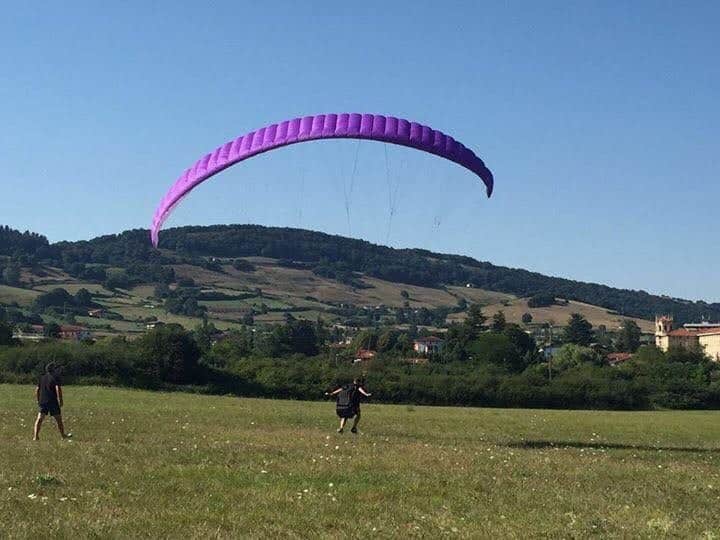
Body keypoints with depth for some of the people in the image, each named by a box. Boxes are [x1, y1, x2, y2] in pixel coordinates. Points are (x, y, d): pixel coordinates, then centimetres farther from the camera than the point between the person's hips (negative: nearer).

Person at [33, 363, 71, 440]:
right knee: (58, 419, 10)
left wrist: (38, 400, 22)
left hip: (42, 401, 4)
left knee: (39, 419, 0)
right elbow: (58, 389, -16)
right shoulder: (55, 377, -6)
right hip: (53, 402, -4)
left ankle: (36, 436, -11)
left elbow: (37, 390, 13)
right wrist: (60, 400, -11)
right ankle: (63, 435, 22)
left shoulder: (41, 378, 12)